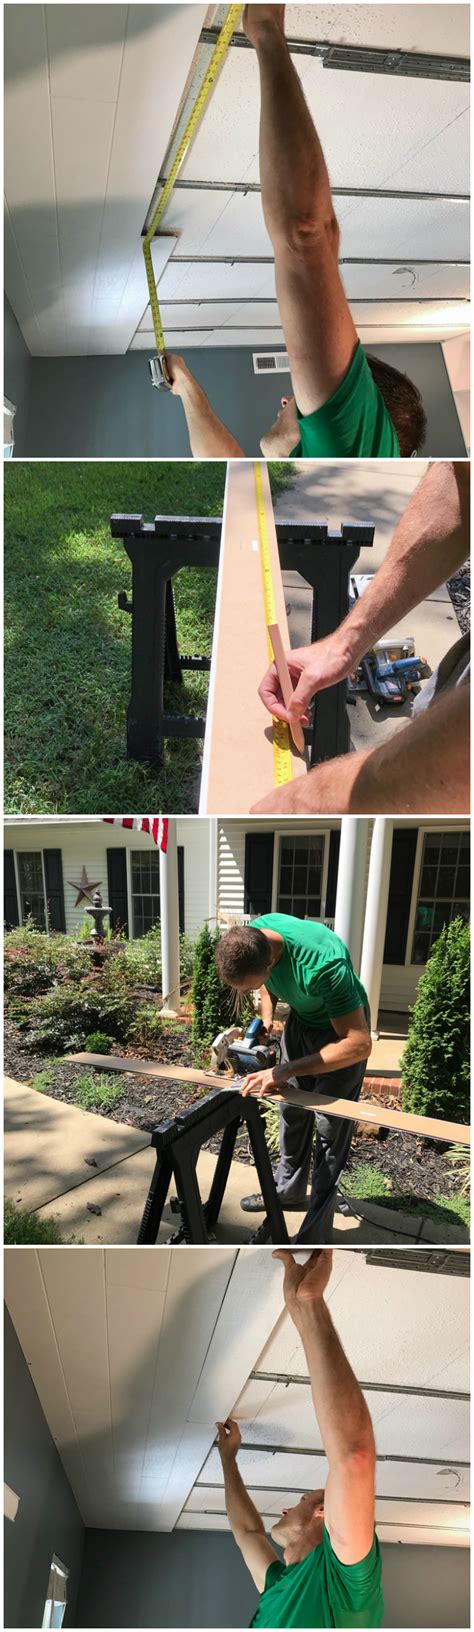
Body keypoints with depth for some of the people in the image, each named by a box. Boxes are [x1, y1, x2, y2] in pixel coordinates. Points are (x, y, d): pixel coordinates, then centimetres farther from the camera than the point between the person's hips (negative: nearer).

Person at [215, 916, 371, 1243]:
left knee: (330, 1127, -5)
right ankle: (289, 1190, 35)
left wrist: (286, 1070, -40)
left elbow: (359, 1044, -38)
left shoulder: (323, 965, -44)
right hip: (301, 1018, 6)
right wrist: (266, 1020, -14)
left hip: (343, 1026, -6)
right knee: (292, 1109, 16)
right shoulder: (251, 937, -23)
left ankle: (316, 1233, 4)